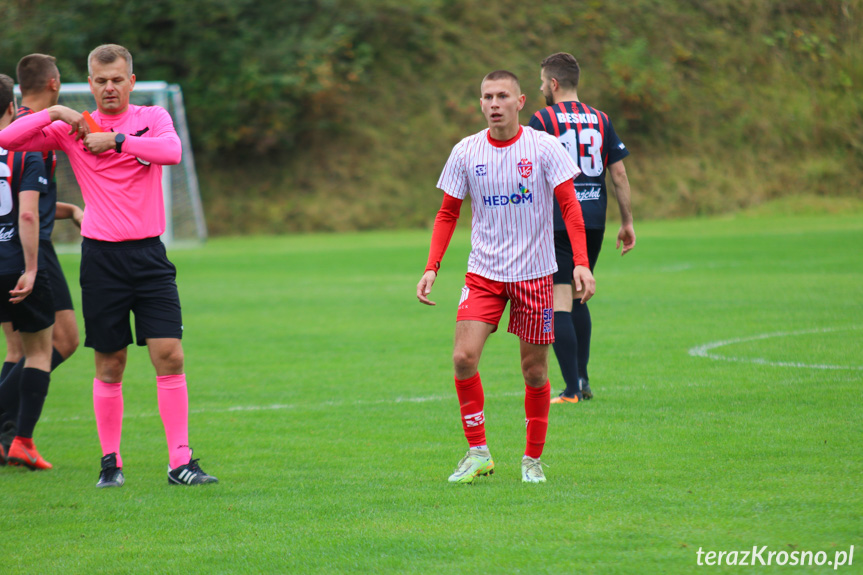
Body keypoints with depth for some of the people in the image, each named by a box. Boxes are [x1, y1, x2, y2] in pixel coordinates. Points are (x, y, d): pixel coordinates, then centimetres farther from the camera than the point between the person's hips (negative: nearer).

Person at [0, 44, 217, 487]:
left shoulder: (152, 118, 6)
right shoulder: (72, 129, 6)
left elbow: (172, 151, -15)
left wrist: (116, 140, -17)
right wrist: (54, 113, -10)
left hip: (148, 252, 0)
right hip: (101, 256, 0)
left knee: (170, 355, -8)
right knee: (109, 364, 3)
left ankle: (180, 462, -6)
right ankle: (110, 461, 14)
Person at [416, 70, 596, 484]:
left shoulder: (543, 148, -6)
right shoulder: (465, 152, 0)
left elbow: (569, 206, -5)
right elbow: (448, 213, 8)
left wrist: (581, 263, -16)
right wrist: (431, 268, -2)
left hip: (534, 274, -1)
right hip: (483, 273, 1)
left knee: (534, 369, 2)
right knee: (464, 357, -14)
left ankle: (533, 459, 18)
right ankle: (477, 453, -2)